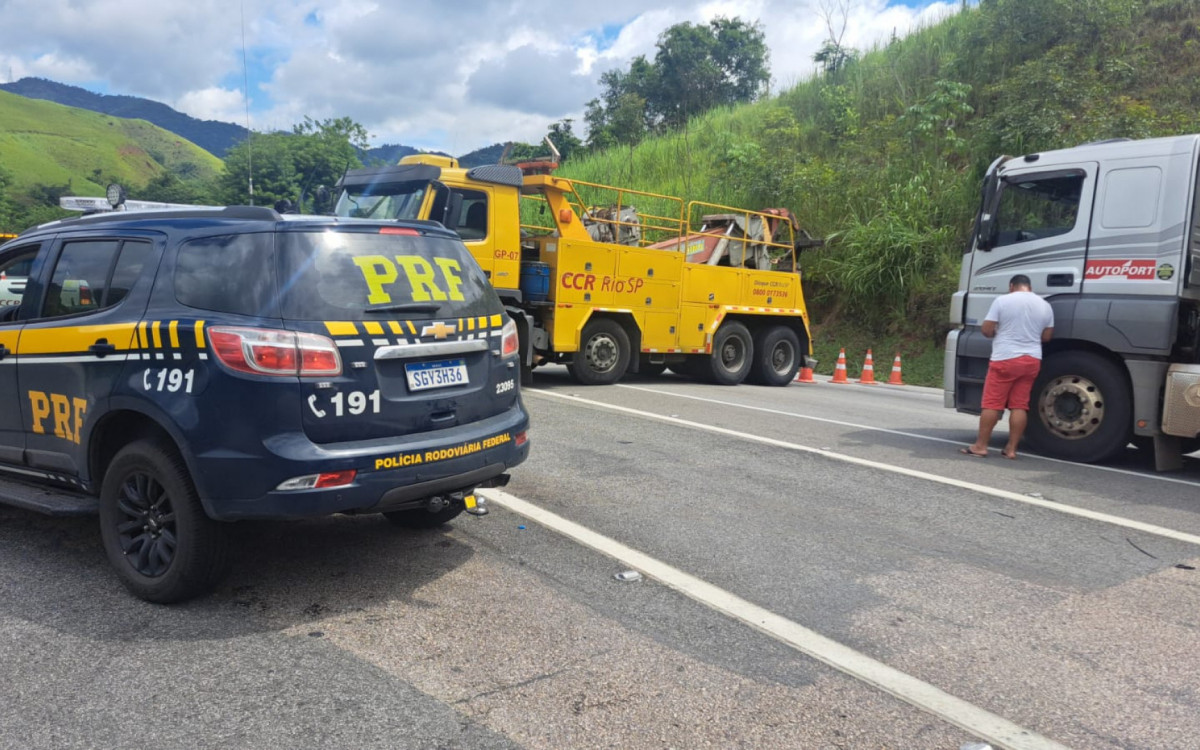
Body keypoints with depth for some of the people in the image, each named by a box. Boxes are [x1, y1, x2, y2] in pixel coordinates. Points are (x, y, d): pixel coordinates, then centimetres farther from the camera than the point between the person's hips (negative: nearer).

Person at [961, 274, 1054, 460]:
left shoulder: (1002, 300, -7)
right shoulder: (1044, 305, 8)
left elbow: (987, 330, -8)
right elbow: (1046, 336, 12)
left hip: (1005, 359, -5)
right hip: (1032, 360, 5)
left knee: (992, 404, -1)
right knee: (1019, 406, 6)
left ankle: (980, 446, 1)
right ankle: (1011, 449, 6)